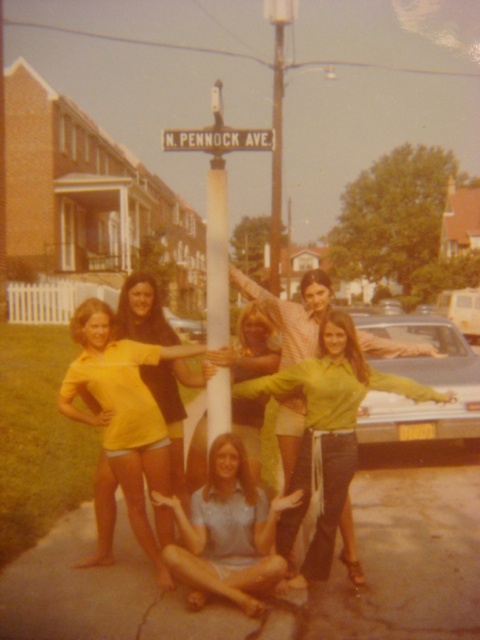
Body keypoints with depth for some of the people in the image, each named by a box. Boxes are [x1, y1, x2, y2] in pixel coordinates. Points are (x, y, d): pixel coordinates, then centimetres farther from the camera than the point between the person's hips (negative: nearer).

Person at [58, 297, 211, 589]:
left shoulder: (126, 348, 5)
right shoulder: (79, 367, 3)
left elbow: (170, 352, 2)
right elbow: (64, 404, 14)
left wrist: (209, 347, -3)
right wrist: (93, 419, 2)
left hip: (154, 432, 1)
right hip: (120, 441, -1)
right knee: (137, 505, 8)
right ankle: (161, 565, 22)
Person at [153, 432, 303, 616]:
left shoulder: (255, 495, -1)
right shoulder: (200, 497, 1)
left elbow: (263, 548, -5)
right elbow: (196, 548, -9)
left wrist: (273, 512, -18)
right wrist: (177, 509, -14)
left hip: (249, 570, 0)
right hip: (211, 569, 1)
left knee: (277, 564, -32)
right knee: (170, 553, -25)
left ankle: (206, 590, -18)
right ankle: (240, 597, -25)